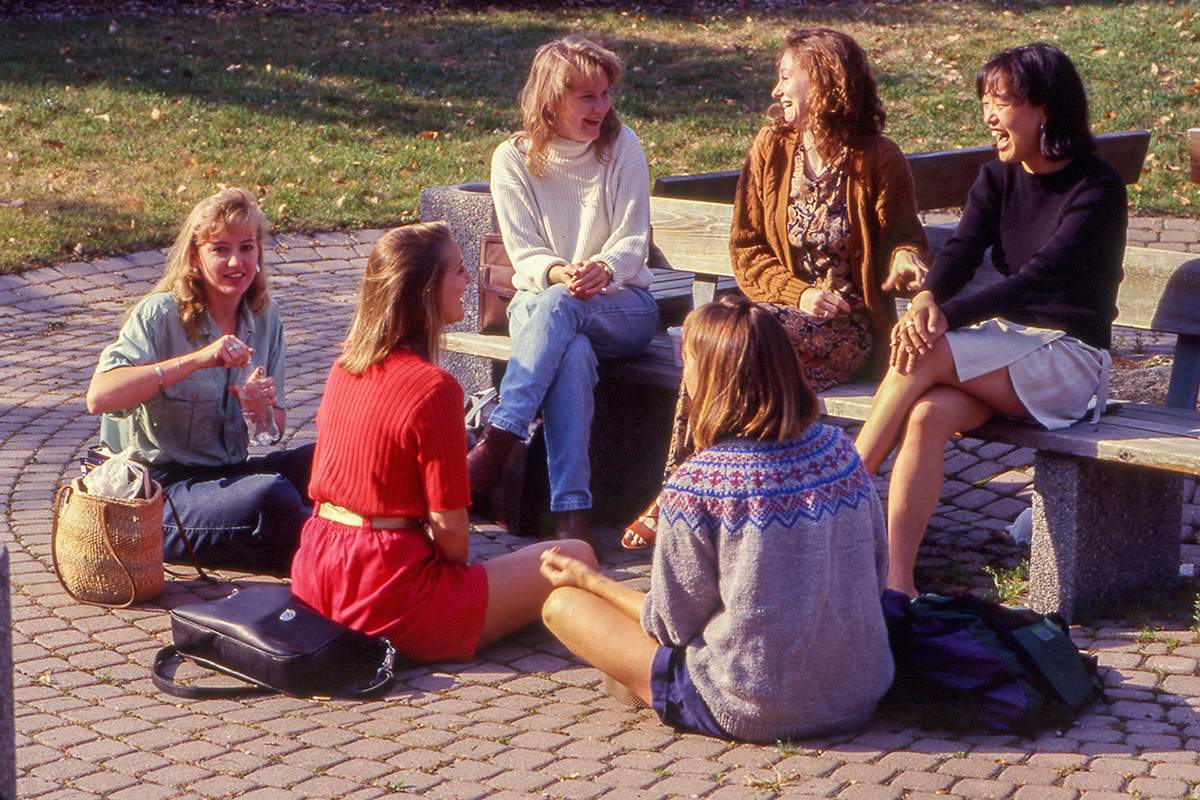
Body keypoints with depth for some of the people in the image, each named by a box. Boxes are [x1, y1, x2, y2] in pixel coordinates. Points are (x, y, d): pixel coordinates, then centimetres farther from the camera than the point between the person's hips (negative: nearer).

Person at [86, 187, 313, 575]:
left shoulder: (265, 317, 5)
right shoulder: (161, 315, -12)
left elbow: (276, 427, 13)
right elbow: (99, 397, -28)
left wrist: (263, 409, -13)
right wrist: (196, 359, -32)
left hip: (231, 474, 6)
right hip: (163, 488, -6)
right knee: (273, 499, -32)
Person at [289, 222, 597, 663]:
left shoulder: (344, 368, 6)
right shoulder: (433, 387, -18)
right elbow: (449, 524, -16)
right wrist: (458, 572, 4)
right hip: (385, 602, -9)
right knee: (577, 559, -2)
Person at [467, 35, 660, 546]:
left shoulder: (622, 147, 1)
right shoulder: (513, 159, 1)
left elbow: (634, 240, -4)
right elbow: (524, 252, -5)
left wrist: (604, 269, -28)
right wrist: (558, 272, -29)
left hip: (623, 305, 0)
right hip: (537, 303, 0)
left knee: (558, 306, -37)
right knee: (574, 355, -37)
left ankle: (498, 444, -44)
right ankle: (571, 511, -46)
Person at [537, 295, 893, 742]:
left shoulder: (696, 485, -19)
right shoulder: (837, 448, -3)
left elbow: (673, 623, -8)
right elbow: (876, 572, 8)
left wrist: (586, 578, 8)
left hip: (753, 714, -7)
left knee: (562, 604, 5)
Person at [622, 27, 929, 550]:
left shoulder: (877, 160, -3)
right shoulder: (771, 148, 8)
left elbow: (904, 238, 6)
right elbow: (746, 250, 8)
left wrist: (906, 260, -21)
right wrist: (798, 294, -10)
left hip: (847, 326, -4)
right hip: (780, 307, 4)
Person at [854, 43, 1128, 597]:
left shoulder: (1098, 189, -11)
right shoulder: (998, 178, 9)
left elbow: (1039, 276, -23)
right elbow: (962, 250, -7)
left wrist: (945, 318, -33)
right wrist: (925, 301, -30)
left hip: (1069, 358, -5)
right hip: (1002, 343, 5)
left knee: (925, 356, -29)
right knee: (926, 415, -28)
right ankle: (896, 581, -32)